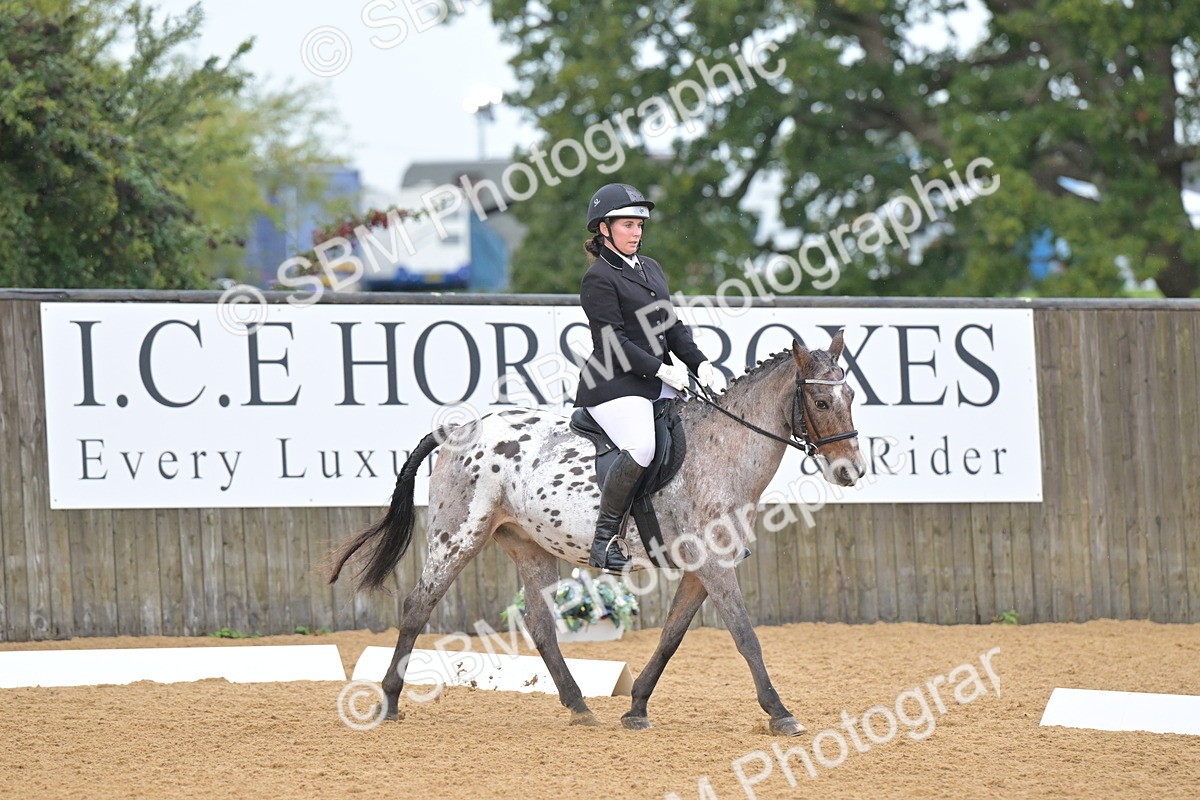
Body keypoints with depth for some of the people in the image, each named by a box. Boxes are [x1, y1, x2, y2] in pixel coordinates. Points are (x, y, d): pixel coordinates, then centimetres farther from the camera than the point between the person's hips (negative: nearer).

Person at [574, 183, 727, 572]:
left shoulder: (651, 268, 18)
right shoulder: (598, 279, -9)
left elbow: (672, 325, 18)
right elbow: (614, 340, -15)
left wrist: (700, 365, 3)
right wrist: (662, 369, -18)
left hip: (657, 383, 9)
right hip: (614, 385, -9)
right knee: (641, 447, -32)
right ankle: (604, 539, -24)